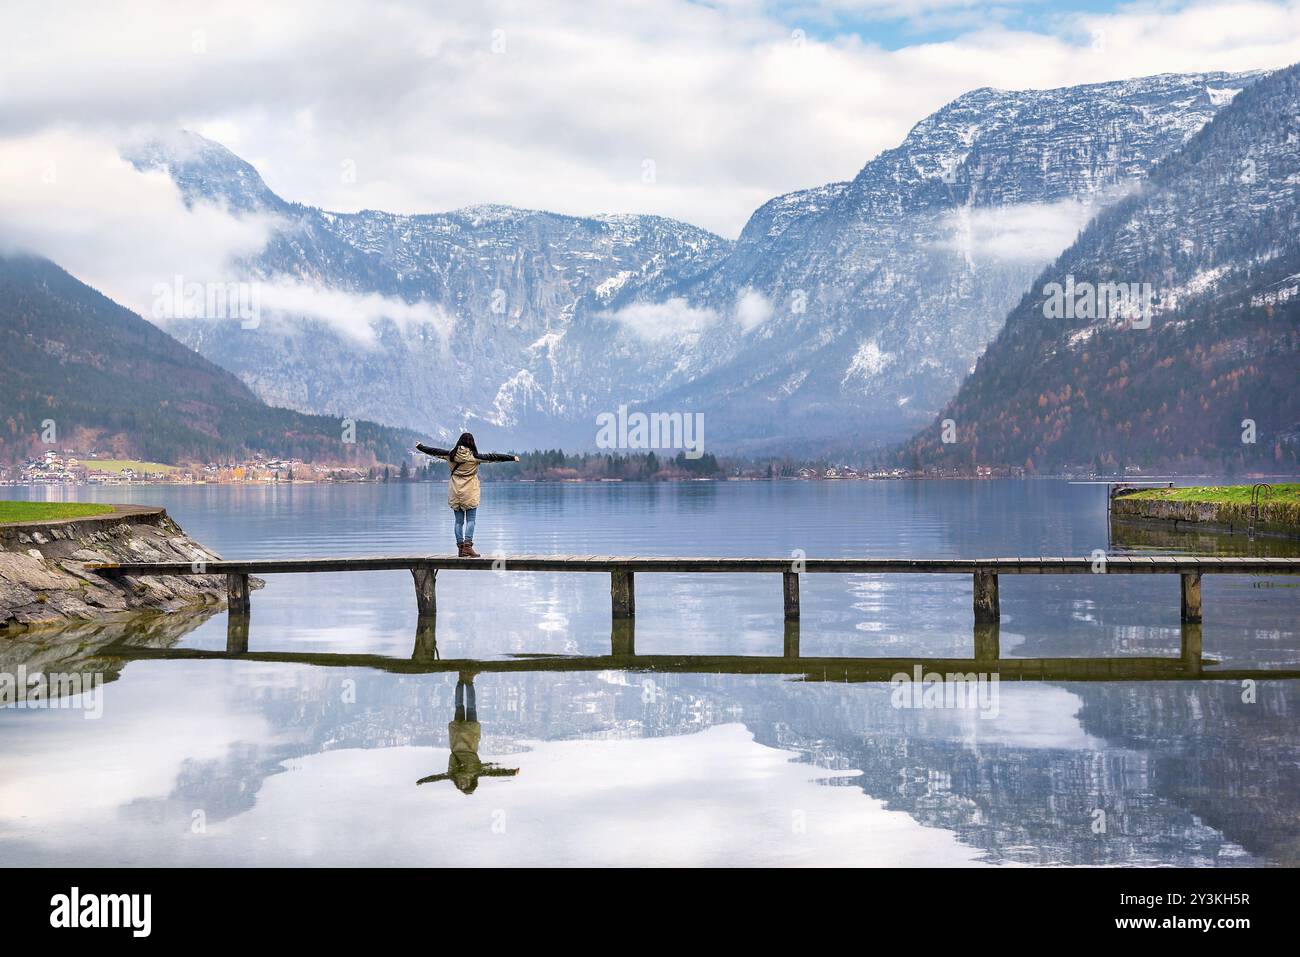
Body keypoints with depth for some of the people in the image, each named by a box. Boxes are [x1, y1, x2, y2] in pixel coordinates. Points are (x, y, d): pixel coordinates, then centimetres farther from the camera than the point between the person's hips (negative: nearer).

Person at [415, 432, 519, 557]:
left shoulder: (451, 455, -1)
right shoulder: (474, 457, -10)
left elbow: (434, 451, 11)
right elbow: (493, 457, -8)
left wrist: (419, 446, 27)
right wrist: (512, 458, -5)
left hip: (455, 493, 3)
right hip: (470, 493, -3)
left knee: (459, 521, 9)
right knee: (470, 520, 0)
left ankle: (460, 548, 8)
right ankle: (468, 546, -12)